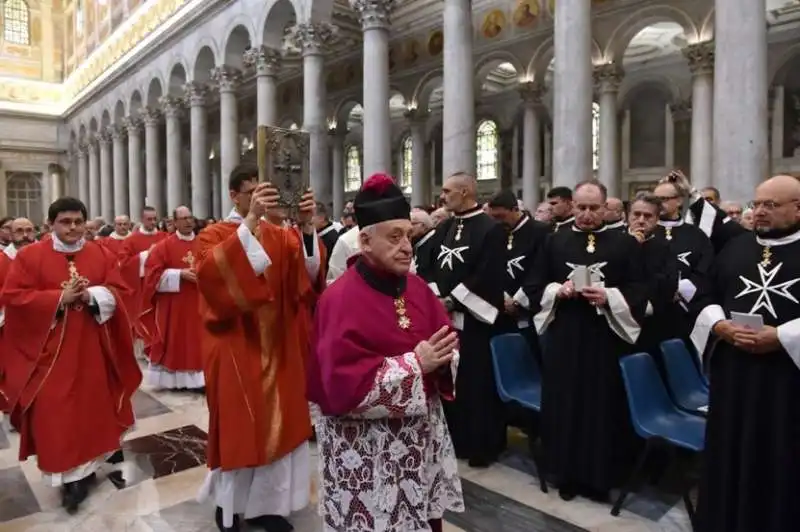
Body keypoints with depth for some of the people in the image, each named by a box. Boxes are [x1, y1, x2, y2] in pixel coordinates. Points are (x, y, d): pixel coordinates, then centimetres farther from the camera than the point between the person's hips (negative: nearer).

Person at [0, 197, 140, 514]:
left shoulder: (102, 255, 5)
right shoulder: (29, 256, -2)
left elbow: (119, 292, 1)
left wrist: (92, 295, -19)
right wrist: (59, 298, -17)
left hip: (92, 346, 2)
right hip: (50, 348, -2)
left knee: (94, 403, 12)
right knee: (55, 412, -2)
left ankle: (90, 463, 30)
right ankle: (70, 474, 10)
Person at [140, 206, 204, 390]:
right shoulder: (164, 245, -2)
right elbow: (154, 272, -8)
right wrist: (180, 274, -16)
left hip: (199, 302, 3)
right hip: (174, 304, -3)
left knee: (197, 339, 5)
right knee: (175, 340, 3)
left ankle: (198, 379, 10)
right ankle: (174, 379, 11)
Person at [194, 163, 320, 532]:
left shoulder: (279, 235, 7)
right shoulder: (214, 236, -4)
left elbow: (308, 273, -8)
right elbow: (211, 273, -27)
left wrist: (306, 227, -24)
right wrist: (250, 221, -33)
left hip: (276, 347, 5)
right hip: (236, 349, -4)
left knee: (275, 423, 11)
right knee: (237, 425, 5)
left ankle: (264, 502, 28)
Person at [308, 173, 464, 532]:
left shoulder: (416, 287, 3)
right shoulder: (341, 299, -17)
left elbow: (444, 339, 10)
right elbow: (345, 386, -23)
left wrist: (443, 358, -13)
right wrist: (414, 364, -23)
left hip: (421, 435, 6)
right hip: (364, 447, -6)